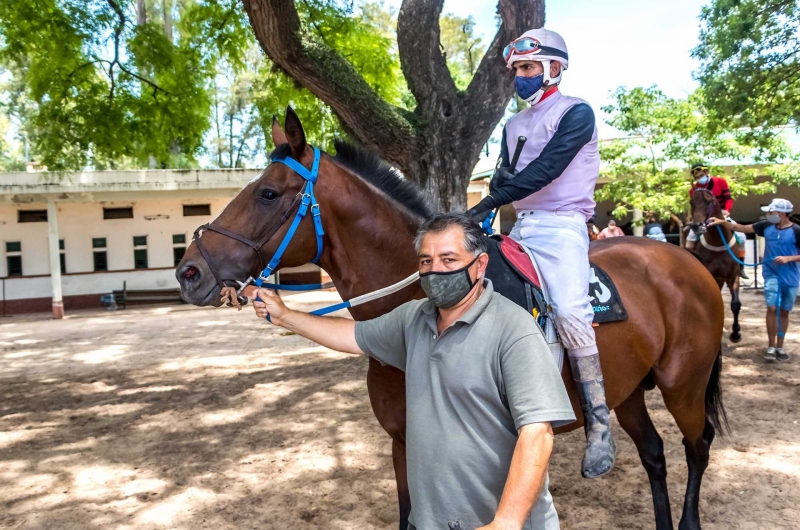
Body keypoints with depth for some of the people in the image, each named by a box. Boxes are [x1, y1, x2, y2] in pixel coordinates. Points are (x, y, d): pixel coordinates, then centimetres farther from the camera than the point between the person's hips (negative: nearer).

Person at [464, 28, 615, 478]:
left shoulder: (576, 113, -3)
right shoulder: (515, 125, 21)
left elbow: (547, 167, -18)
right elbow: (506, 175, 17)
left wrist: (489, 203, -25)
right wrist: (501, 180, -8)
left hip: (561, 226, -8)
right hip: (521, 227, 8)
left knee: (569, 311, -27)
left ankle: (600, 425, -19)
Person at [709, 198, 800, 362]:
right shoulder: (767, 226, -3)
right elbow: (743, 228, 3)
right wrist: (722, 222, -5)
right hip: (771, 274, 1)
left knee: (784, 311, 10)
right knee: (772, 308, -8)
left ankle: (780, 347, 20)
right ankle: (771, 347, 1)